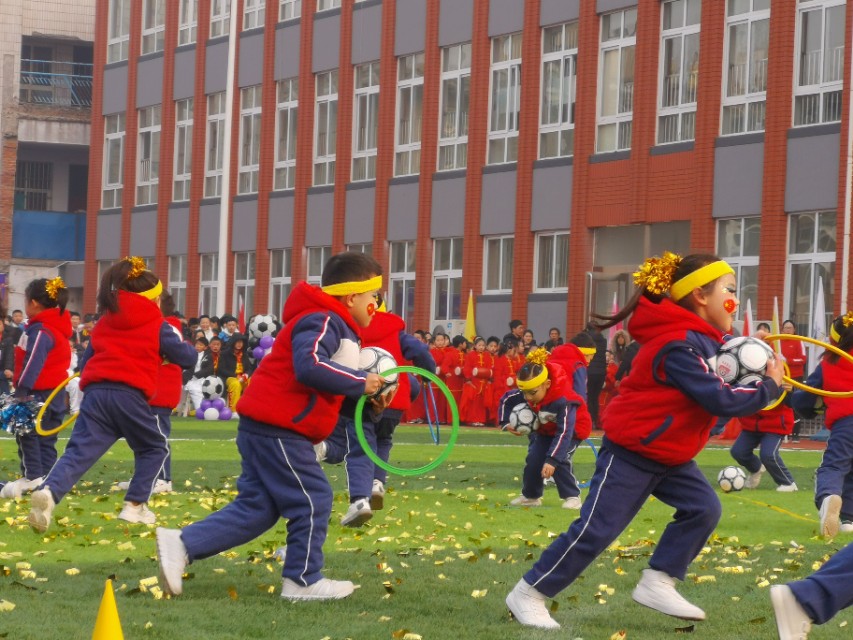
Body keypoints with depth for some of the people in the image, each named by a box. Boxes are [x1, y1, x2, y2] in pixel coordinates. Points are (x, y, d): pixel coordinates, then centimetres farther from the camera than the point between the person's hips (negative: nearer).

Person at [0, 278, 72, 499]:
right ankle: (46, 478, 11)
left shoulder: (40, 330, -17)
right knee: (45, 438, 12)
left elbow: (33, 363, -24)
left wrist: (21, 391, -26)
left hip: (40, 393, -9)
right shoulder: (58, 328, 14)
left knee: (27, 434, -3)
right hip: (56, 393, 9)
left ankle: (33, 477, -7)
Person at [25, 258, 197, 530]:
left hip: (94, 392, 4)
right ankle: (135, 505, 14)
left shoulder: (104, 323, 25)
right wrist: (177, 344, 37)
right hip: (129, 395, -4)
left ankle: (48, 492, -34)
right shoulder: (158, 326, 10)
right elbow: (188, 358, 16)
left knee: (79, 451, -6)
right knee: (154, 448, 21)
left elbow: (86, 361, 28)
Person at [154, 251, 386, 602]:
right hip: (279, 430, -11)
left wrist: (365, 385, 11)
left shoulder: (334, 325, 22)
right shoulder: (323, 322, -13)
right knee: (313, 500, -2)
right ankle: (304, 580, 7)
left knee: (256, 507, 9)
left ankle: (182, 544, 3)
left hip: (264, 427, 11)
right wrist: (359, 382, -21)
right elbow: (309, 365, -29)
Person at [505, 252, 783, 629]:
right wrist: (769, 388, -20)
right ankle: (529, 595, 1)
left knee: (703, 508, -6)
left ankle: (657, 584, 2)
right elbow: (721, 401, -31)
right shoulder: (679, 345, -28)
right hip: (631, 451, -9)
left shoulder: (701, 339, 4)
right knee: (597, 529, -9)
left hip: (670, 454, 10)